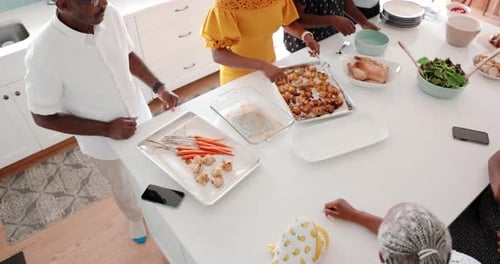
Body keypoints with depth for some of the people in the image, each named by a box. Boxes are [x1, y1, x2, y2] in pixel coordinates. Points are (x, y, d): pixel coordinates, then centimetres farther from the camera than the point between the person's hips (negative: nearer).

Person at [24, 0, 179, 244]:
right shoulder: (44, 54, -32)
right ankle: (135, 217, 59)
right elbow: (43, 117, -19)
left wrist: (158, 87, -9)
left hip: (140, 117, 4)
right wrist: (106, 129, -24)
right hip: (105, 141, -3)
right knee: (124, 188, 25)